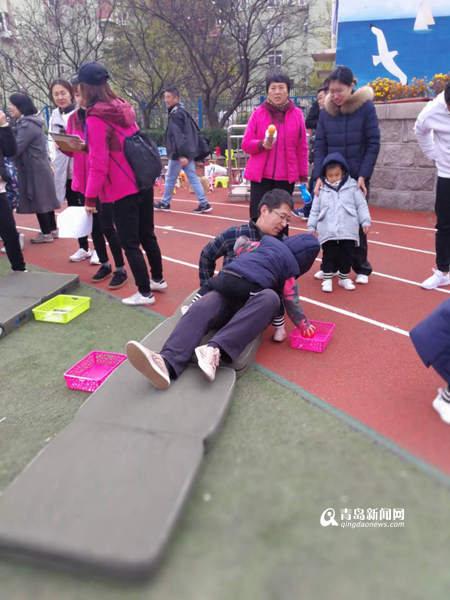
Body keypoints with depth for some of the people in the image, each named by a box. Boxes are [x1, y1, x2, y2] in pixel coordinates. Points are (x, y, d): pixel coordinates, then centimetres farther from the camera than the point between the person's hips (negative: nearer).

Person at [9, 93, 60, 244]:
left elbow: (14, 149, -21)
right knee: (44, 199, 14)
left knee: (38, 201, -2)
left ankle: (46, 233, 7)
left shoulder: (27, 125, -18)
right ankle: (52, 229, 22)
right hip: (39, 167, 10)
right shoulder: (30, 121, 14)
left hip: (34, 169, -10)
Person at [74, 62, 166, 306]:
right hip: (143, 183, 8)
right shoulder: (123, 107, 8)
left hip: (122, 190, -8)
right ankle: (158, 279, 32)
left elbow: (98, 164, -18)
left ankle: (144, 293, 11)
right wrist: (89, 146, 17)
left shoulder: (95, 117, -16)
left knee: (129, 243, 3)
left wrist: (90, 197, -11)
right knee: (147, 235, 18)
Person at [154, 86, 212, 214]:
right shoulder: (182, 111, 16)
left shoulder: (175, 114, -14)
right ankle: (204, 204, 3)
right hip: (188, 152, 9)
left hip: (179, 153, -9)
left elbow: (178, 136, -22)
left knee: (170, 178, 6)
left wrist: (181, 155, -26)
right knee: (193, 178, 7)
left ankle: (164, 204, 20)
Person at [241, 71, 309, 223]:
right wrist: (262, 144, -18)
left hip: (286, 176, 1)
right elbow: (246, 144, 2)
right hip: (260, 175, -1)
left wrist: (303, 175, 7)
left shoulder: (297, 114, 5)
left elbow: (302, 148, 7)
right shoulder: (258, 113, 3)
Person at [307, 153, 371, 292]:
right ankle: (327, 279, 14)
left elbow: (361, 206, 5)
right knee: (329, 255, 3)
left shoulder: (352, 187, 4)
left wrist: (365, 221, -2)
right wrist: (311, 227, 9)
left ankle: (344, 278, 23)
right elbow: (315, 210, 11)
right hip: (327, 232, 0)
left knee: (347, 255, 7)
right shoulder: (322, 190, 6)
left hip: (348, 231, 0)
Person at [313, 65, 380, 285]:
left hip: (357, 178, -2)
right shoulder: (326, 111, 1)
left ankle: (361, 268, 18)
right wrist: (319, 176, -12)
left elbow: (373, 144, -7)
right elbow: (319, 146, -1)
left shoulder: (366, 107, -6)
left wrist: (363, 176, -15)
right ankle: (331, 265, 20)